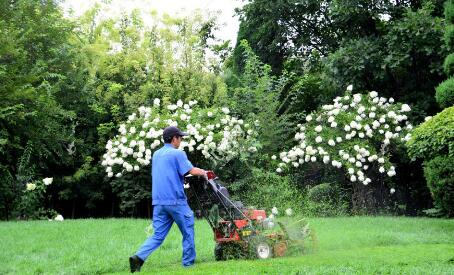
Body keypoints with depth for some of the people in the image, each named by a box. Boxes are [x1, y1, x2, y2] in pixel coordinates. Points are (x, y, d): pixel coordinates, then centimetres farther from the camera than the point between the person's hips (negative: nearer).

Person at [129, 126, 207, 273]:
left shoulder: (156, 154, 17)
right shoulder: (178, 154, -7)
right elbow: (192, 171, -15)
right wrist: (203, 172, 6)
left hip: (158, 201, 7)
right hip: (175, 200, -6)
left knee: (158, 235, 5)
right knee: (188, 232, 9)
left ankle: (139, 257, -14)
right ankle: (188, 263, 15)